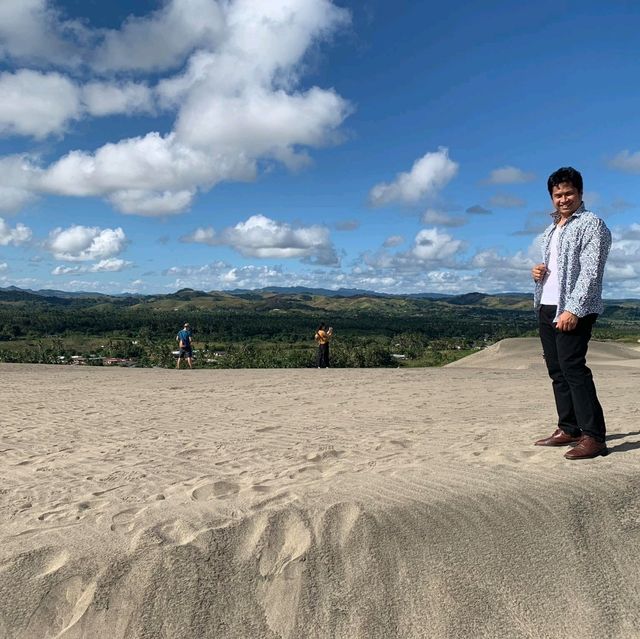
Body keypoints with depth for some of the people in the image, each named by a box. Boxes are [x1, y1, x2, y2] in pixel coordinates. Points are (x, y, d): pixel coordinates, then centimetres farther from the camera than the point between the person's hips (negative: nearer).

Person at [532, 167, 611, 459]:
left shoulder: (591, 224, -5)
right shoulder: (552, 229, 20)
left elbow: (590, 271, -15)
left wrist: (574, 309, -23)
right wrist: (538, 271, 5)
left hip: (574, 309, -8)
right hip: (546, 306, 8)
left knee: (573, 367, -14)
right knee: (556, 369, 8)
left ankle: (594, 436, -11)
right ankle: (568, 429, 14)